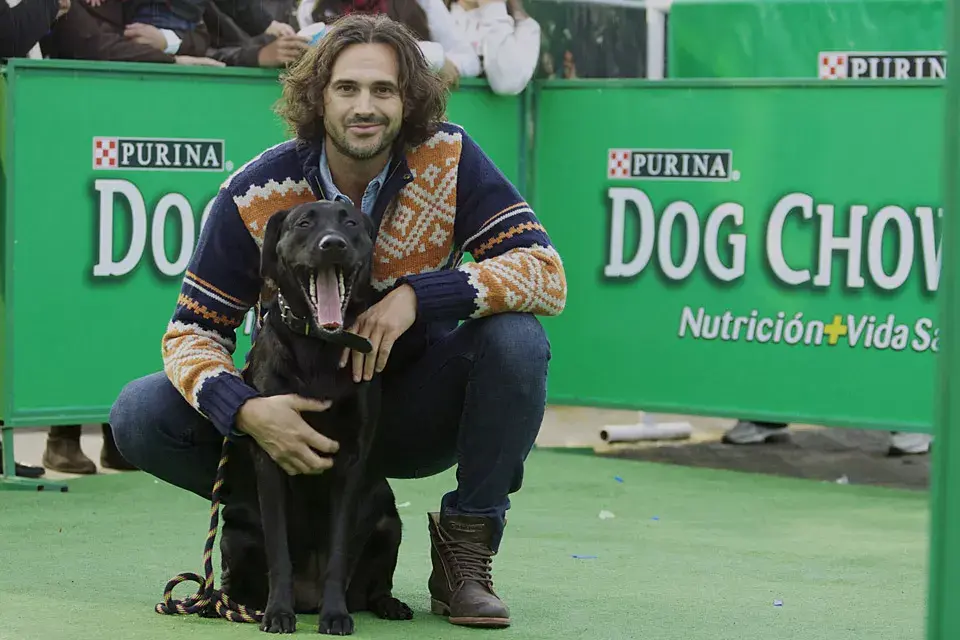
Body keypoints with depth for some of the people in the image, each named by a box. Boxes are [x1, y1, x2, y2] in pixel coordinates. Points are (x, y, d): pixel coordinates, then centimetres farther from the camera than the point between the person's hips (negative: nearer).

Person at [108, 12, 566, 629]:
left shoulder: (447, 157, -15)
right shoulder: (256, 195, -15)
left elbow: (547, 274, -21)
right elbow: (194, 329, -11)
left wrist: (417, 295, -34)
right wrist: (246, 411, -33)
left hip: (415, 410, 0)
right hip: (300, 407, 1)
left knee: (516, 337, -30)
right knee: (141, 416, -22)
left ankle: (465, 548, -12)